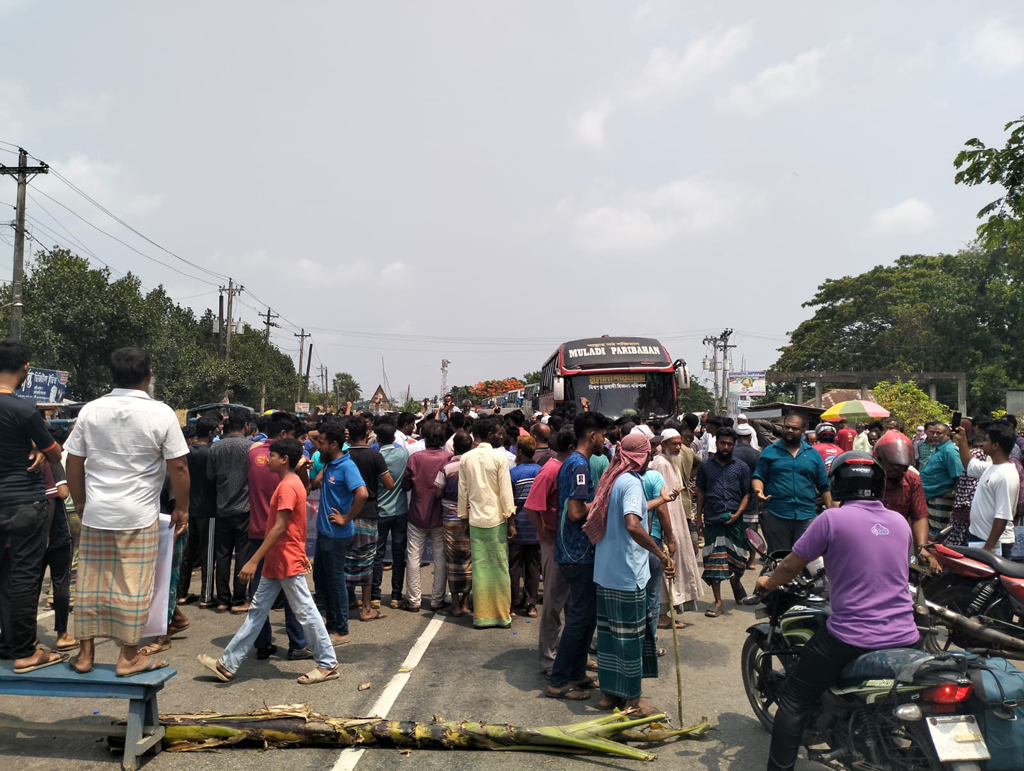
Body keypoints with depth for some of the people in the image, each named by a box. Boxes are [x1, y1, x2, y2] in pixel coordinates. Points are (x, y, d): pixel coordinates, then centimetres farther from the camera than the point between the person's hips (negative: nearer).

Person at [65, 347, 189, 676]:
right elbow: (178, 467, -8)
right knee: (133, 587, 4)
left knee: (90, 584, 12)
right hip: (139, 516, -4)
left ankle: (85, 653, 23)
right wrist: (182, 509, 4)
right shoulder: (161, 413, -8)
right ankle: (128, 657, 13)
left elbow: (73, 463, 7)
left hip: (95, 513, 4)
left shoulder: (90, 411, 2)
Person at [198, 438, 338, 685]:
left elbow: (280, 527, -24)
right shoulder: (291, 483, 12)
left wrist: (254, 560, -24)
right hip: (276, 562, 10)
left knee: (305, 612, 0)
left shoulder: (288, 486, -19)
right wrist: (302, 555, 23)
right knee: (257, 610, 13)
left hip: (288, 562, -10)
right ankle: (228, 664, 20)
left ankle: (328, 664, 11)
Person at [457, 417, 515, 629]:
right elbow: (506, 490, -10)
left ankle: (481, 615, 13)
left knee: (479, 567, 8)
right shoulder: (500, 457, -9)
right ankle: (502, 615, 11)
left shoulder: (466, 458, 3)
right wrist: (510, 517, -3)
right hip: (496, 518, -3)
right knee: (500, 567, 5)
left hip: (475, 519, 4)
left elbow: (462, 491, 6)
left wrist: (463, 517, 14)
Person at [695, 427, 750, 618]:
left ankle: (735, 581, 40)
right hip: (712, 520, 0)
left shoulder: (741, 467, 7)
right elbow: (700, 492, 13)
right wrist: (699, 516, 5)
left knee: (738, 559, 6)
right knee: (713, 560, -1)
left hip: (735, 520, 0)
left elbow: (747, 494, 5)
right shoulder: (705, 467, 9)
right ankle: (718, 601, 7)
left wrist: (738, 513, -9)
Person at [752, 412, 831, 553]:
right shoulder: (769, 451, 6)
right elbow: (758, 477, 4)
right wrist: (758, 491, -17)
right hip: (775, 515, -1)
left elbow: (824, 486, 12)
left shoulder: (813, 454, 11)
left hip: (806, 516, 2)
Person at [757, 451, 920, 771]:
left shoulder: (832, 519, -10)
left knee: (795, 698, 7)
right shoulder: (900, 522, 7)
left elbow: (791, 567, -4)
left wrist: (767, 583, 17)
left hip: (851, 638, -5)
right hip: (904, 637, 6)